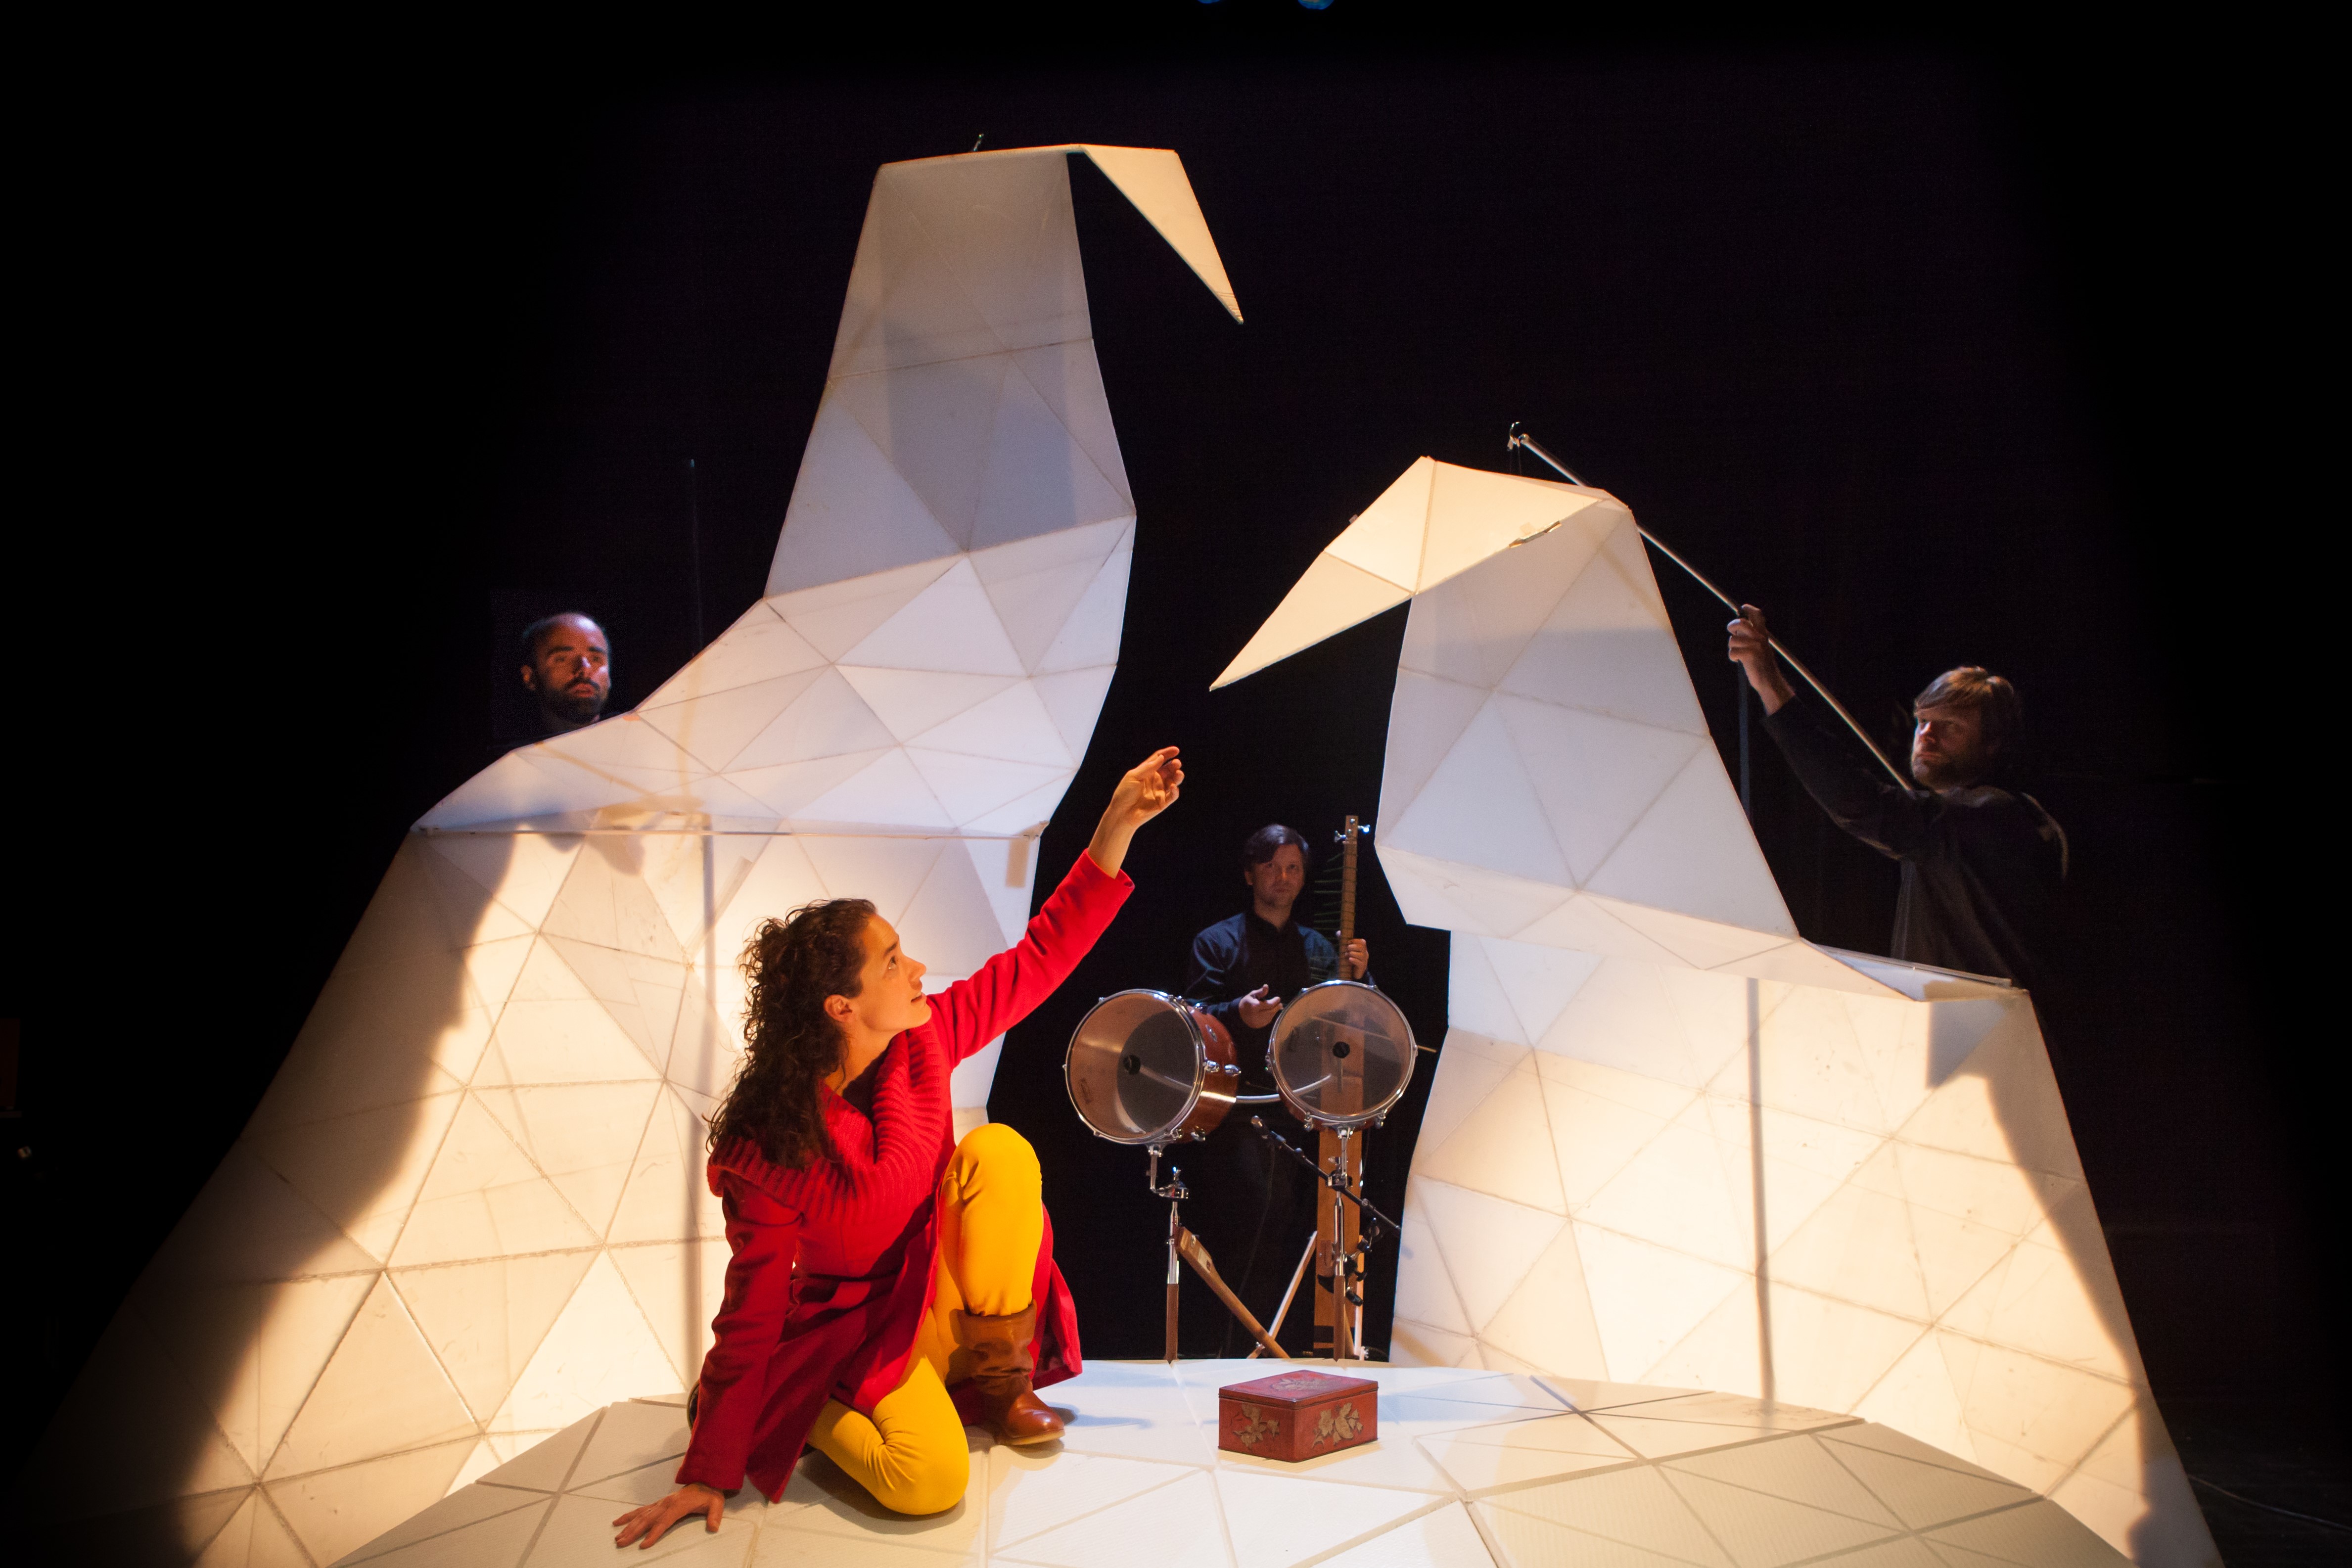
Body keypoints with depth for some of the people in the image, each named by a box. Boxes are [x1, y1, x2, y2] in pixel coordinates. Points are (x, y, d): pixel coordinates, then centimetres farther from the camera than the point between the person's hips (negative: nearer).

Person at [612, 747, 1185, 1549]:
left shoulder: (921, 1040, -12)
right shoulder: (768, 1149, -26)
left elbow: (1040, 958, -7)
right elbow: (752, 1315, -19)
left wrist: (1119, 824, -15)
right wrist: (708, 1474, -14)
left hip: (945, 1290, 5)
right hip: (859, 1330, -5)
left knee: (998, 1151, -22)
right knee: (930, 1480, -30)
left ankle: (1000, 1376, -4)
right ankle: (798, 1410, 4)